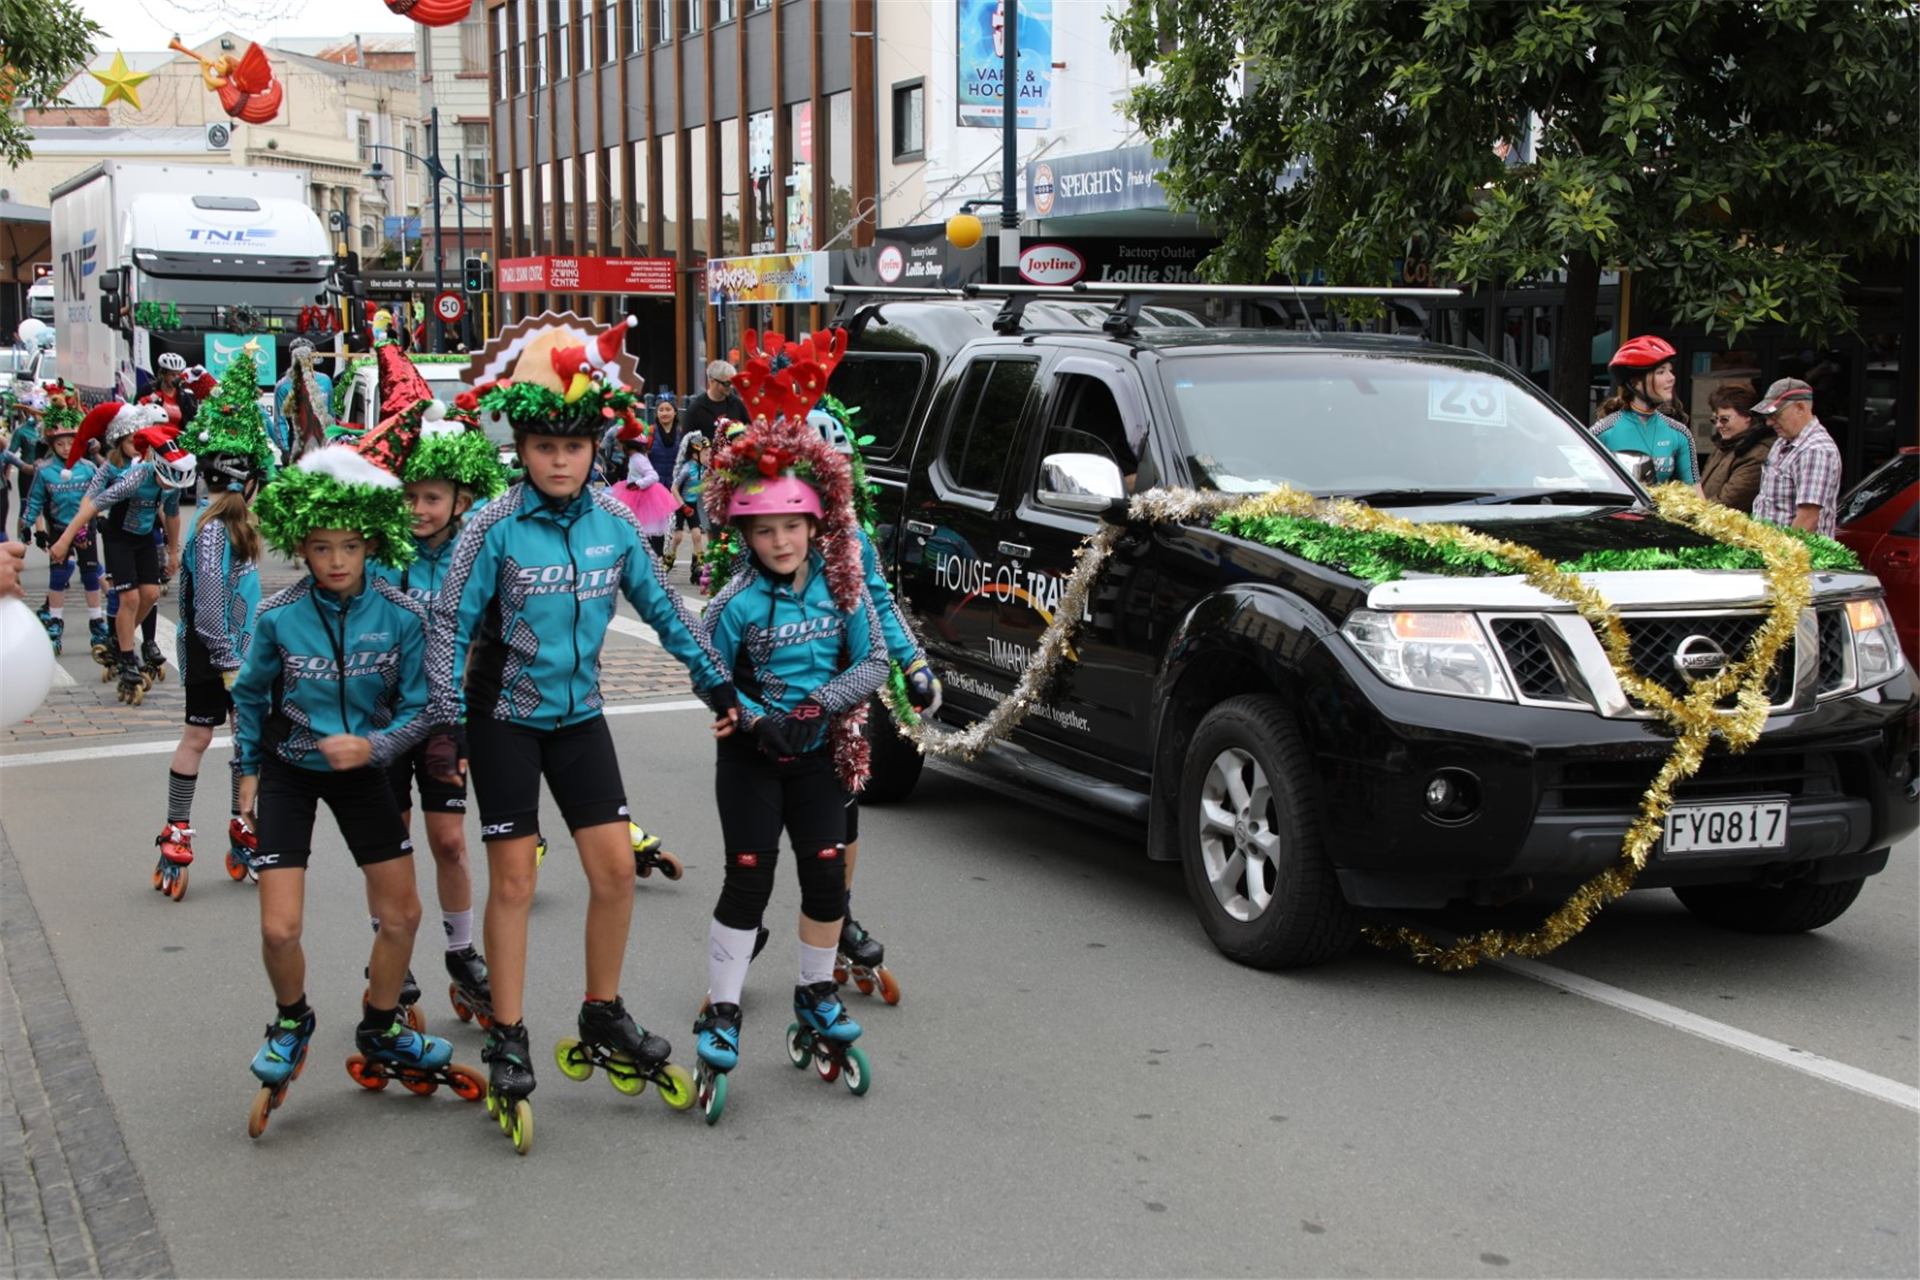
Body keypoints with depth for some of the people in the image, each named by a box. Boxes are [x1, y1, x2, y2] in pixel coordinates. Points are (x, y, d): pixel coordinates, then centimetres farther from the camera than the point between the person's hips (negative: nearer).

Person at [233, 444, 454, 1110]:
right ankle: (292, 1022, 23)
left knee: (403, 913, 7)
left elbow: (417, 707, -10)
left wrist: (373, 745, -27)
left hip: (361, 772, 2)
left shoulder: (399, 616, -17)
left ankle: (381, 1030, 32)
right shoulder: (278, 617, -18)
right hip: (288, 773, -2)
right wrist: (248, 771, 8)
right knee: (279, 928, -10)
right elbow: (251, 697, 1)